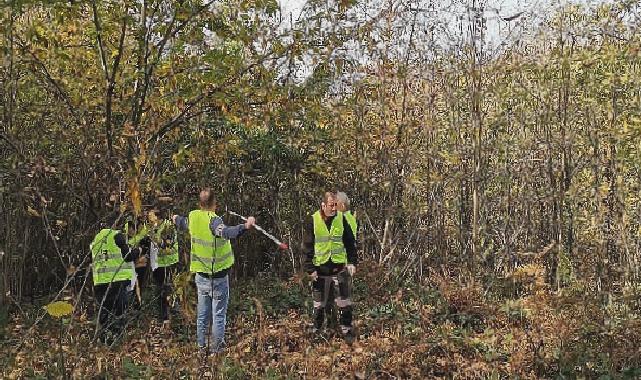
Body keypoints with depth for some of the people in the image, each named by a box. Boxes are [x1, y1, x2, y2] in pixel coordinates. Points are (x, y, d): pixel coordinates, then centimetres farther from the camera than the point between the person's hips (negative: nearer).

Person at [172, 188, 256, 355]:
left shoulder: (193, 216, -1)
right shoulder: (213, 220, -21)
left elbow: (183, 224, 23)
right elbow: (225, 232, -43)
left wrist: (176, 219, 47)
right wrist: (245, 226, -58)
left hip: (201, 275, 6)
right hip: (218, 276, -6)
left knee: (202, 314, 17)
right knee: (218, 315, 6)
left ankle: (202, 347, 27)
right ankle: (216, 348, 14)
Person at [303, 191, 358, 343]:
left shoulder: (341, 219, -1)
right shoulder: (312, 221, -6)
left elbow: (350, 242, 5)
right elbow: (307, 246, -4)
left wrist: (352, 262, -2)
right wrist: (310, 268, -9)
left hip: (339, 268, 1)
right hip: (320, 269, -1)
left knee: (345, 302, 5)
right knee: (319, 304, 12)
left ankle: (346, 330, 19)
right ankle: (316, 330, 28)